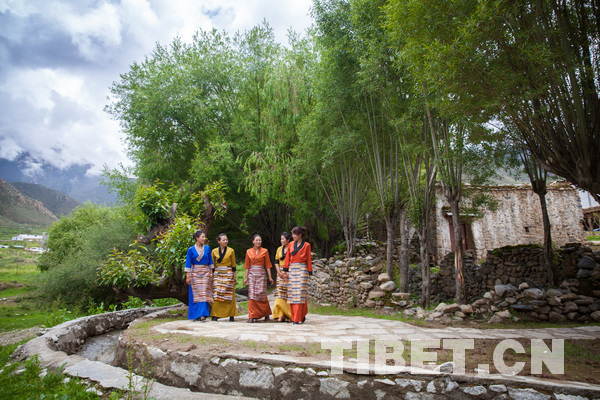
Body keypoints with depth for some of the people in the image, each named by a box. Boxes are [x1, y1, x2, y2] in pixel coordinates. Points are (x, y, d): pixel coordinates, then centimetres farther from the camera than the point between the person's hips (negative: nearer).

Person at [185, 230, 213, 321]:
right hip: (195, 272, -1)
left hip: (205, 272, 1)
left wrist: (211, 272, 7)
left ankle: (203, 314, -8)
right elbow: (188, 263, -1)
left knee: (204, 293, -6)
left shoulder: (207, 248, 6)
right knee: (195, 294, -2)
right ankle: (197, 315, 3)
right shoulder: (191, 250, -1)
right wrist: (188, 276, -6)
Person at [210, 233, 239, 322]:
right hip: (217, 274, 1)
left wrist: (234, 276, 2)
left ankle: (231, 315, 7)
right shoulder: (214, 251, 6)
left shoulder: (231, 251, 3)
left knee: (229, 295, 0)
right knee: (217, 295, -5)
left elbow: (233, 264, 5)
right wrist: (211, 275, 6)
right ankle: (215, 315, 0)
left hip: (228, 274, -1)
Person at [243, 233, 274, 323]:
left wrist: (270, 277, 0)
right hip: (252, 274, 2)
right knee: (252, 295, -4)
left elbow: (267, 265, 3)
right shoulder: (248, 252, 8)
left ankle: (266, 313, 21)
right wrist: (246, 277, 4)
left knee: (261, 294, -1)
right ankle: (252, 316, 0)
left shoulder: (264, 251, 3)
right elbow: (247, 266, 9)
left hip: (261, 274, -1)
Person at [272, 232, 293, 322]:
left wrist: (289, 274, -13)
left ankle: (290, 315, 4)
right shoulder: (279, 249, 13)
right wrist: (279, 272, -2)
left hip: (290, 273, -5)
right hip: (281, 273, 5)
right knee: (280, 294, -2)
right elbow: (276, 262, 13)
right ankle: (281, 316, -1)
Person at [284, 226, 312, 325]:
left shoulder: (306, 245, 2)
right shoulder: (291, 245, 13)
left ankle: (298, 318, -3)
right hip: (292, 270, 4)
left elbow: (308, 259, 3)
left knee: (300, 294, -7)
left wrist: (309, 271, -1)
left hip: (302, 270, -4)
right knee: (292, 293, 3)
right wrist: (285, 270, 7)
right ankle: (294, 316, 13)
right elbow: (287, 258, 13)